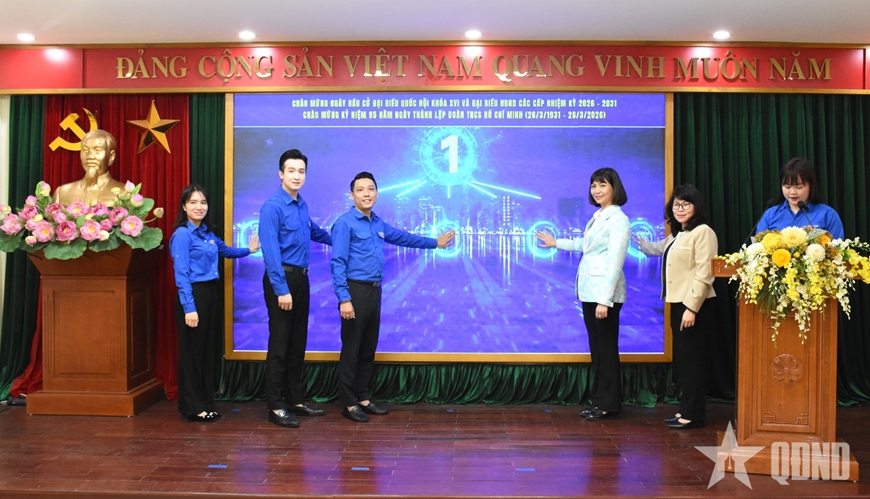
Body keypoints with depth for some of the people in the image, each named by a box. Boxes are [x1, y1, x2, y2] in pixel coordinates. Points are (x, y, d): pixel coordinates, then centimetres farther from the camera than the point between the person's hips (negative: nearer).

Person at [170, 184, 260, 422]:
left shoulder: (208, 233, 11)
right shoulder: (182, 234, -12)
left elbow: (225, 250, 34)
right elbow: (181, 275, -17)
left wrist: (249, 250, 32)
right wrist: (189, 307, -22)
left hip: (211, 294, 8)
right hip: (193, 295, -8)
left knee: (209, 350, 13)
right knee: (192, 351, 1)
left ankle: (206, 404, 23)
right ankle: (192, 407, 11)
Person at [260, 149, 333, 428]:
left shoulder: (302, 205, 10)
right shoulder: (272, 206, -14)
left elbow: (313, 231, 31)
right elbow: (271, 252, -19)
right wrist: (281, 289, -23)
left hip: (301, 278, 8)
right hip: (281, 279, -8)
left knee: (298, 343, 13)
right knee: (279, 344, -2)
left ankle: (295, 400, 24)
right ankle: (275, 407, 8)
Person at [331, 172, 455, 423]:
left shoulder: (378, 224, 12)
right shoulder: (345, 223, -11)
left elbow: (403, 237, 28)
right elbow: (337, 263, -15)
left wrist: (435, 242, 35)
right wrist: (344, 299, -22)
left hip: (374, 291, 8)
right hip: (355, 291, -8)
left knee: (369, 348, 14)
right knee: (351, 349, 0)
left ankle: (363, 398, 25)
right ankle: (348, 404, 10)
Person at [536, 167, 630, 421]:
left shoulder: (618, 220, -14)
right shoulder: (598, 217, 12)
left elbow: (615, 263, -20)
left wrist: (604, 300, -24)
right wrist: (557, 243, 37)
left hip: (605, 293, -8)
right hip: (589, 291, 8)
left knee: (607, 348, 1)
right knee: (596, 347, 13)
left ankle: (609, 403, 13)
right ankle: (599, 399, 23)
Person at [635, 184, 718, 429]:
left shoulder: (703, 232, -12)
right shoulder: (677, 235, 16)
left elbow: (704, 274, -19)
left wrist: (692, 307, -22)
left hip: (695, 306, -9)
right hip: (679, 304, 9)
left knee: (691, 360, -3)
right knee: (681, 360, 13)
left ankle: (692, 415, 6)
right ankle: (685, 409, 23)